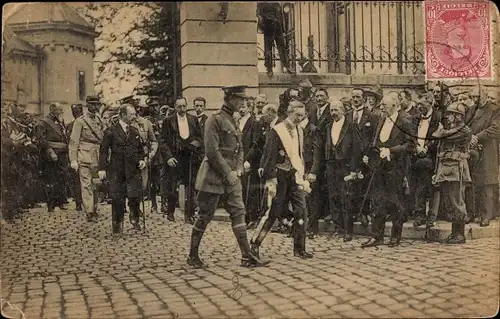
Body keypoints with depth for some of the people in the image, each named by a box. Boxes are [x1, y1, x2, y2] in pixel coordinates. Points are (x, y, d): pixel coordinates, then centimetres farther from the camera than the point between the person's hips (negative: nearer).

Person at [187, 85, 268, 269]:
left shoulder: (233, 121, 14)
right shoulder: (215, 119, -12)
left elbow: (239, 149, 19)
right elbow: (211, 151, -18)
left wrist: (238, 170, 3)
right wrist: (227, 172, -16)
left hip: (232, 176, 8)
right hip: (214, 176, -8)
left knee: (238, 212, 3)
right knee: (205, 215, 0)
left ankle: (247, 256, 4)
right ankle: (193, 255, 14)